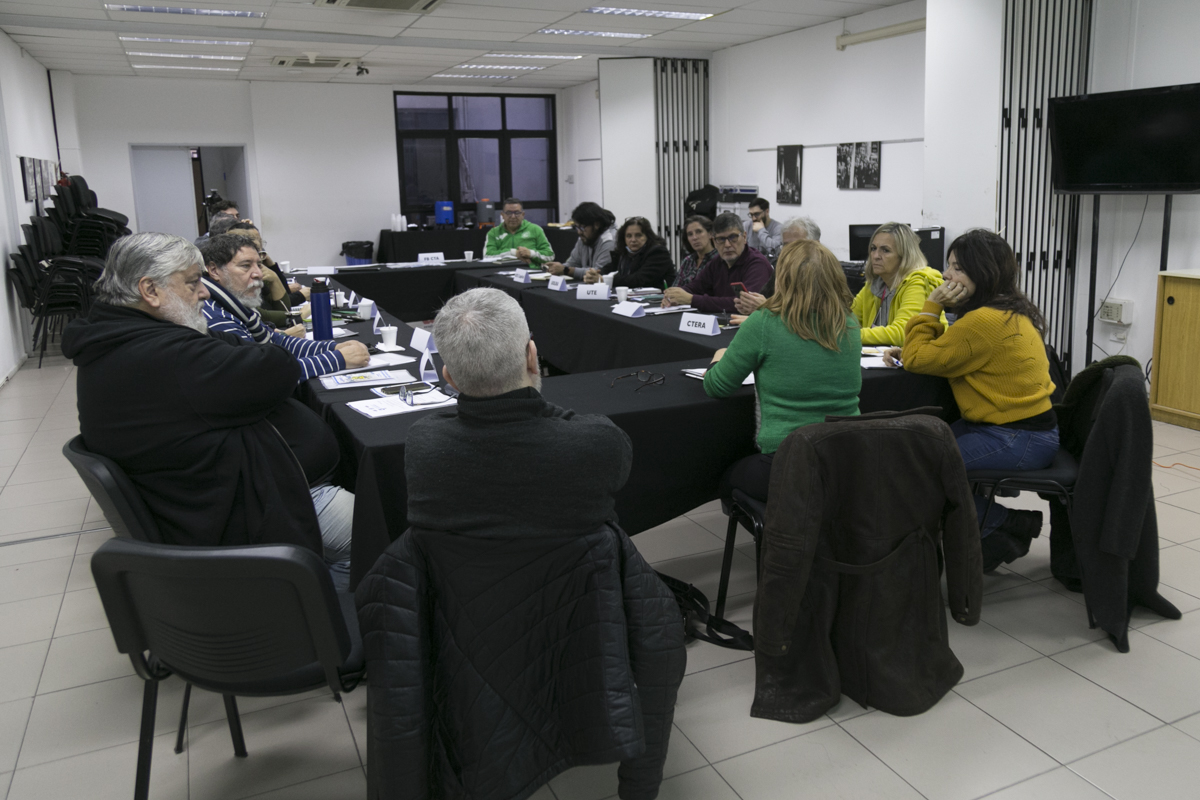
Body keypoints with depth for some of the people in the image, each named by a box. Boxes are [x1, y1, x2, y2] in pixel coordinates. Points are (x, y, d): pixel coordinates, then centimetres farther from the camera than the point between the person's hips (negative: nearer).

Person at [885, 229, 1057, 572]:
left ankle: (1008, 525, 3)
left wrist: (932, 305, -11)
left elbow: (919, 359, -16)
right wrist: (910, 351, 3)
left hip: (1019, 440, -10)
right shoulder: (1009, 312, 10)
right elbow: (943, 352, 20)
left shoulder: (985, 322, -23)